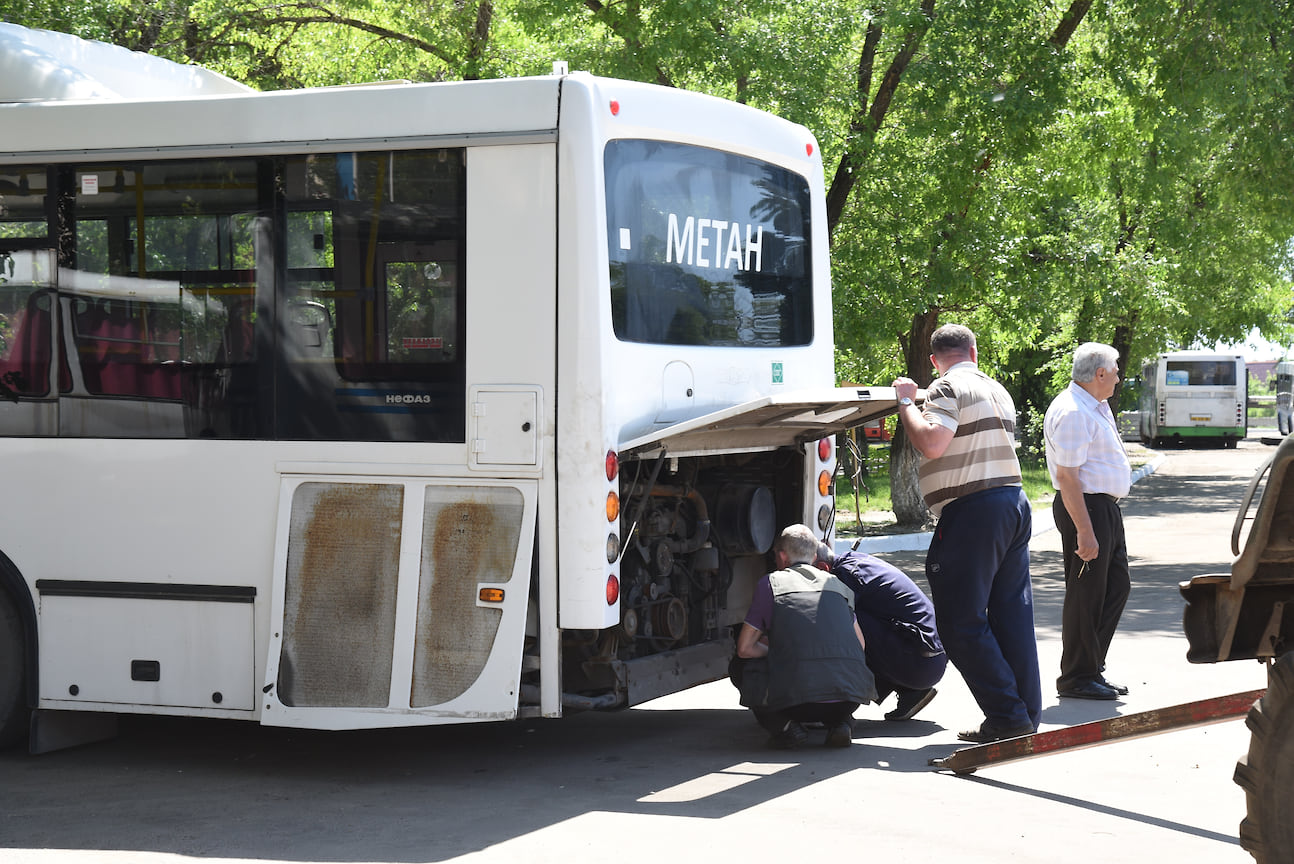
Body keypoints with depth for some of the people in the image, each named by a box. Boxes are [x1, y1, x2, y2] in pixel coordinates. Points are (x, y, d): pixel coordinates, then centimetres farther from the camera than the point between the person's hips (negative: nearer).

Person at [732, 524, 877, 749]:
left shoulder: (771, 582, 11)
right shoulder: (837, 584, 22)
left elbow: (744, 649, 11)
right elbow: (860, 645, 28)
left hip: (797, 699, -4)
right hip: (850, 697, 4)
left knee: (742, 669, 24)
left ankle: (785, 726, 3)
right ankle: (840, 722, 12)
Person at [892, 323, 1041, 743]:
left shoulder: (948, 388, -7)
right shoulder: (997, 390, 20)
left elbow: (931, 443, -21)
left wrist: (905, 402, -8)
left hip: (974, 509, -9)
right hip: (1015, 500, 9)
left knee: (961, 621, -4)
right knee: (1012, 614, 11)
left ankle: (1007, 716, -7)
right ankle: (1027, 714, 13)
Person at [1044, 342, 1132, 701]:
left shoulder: (1096, 406, 14)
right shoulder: (1072, 412, -19)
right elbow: (1067, 475, -24)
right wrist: (1084, 532, -26)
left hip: (1107, 507, 11)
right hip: (1086, 507, -11)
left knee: (1116, 586, 14)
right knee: (1086, 594, -4)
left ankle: (1093, 668, 23)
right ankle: (1077, 678, 5)